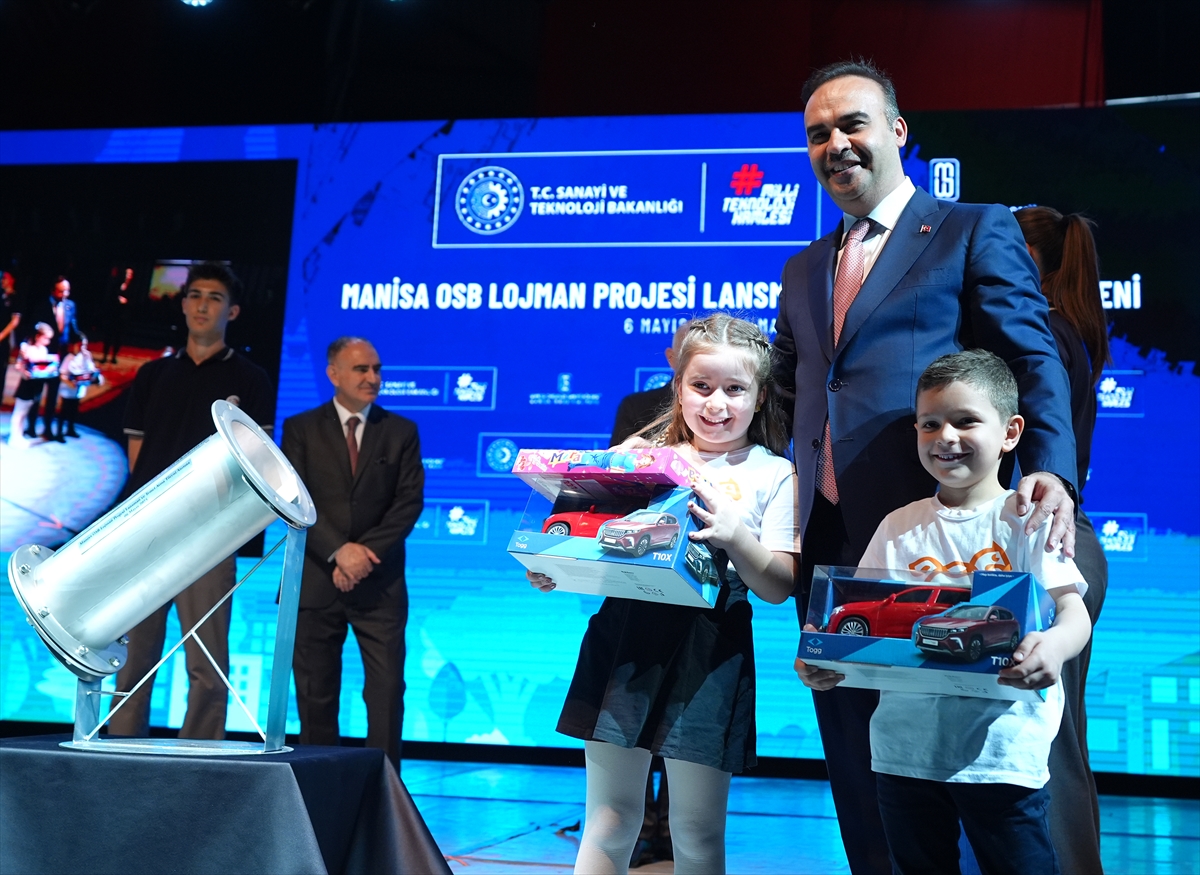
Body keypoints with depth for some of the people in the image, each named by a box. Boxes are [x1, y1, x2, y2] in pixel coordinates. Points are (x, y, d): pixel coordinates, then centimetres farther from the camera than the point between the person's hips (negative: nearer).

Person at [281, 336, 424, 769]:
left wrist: (366, 552, -12)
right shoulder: (300, 429, 6)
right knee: (316, 694, 4)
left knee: (387, 690, -5)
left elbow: (410, 501, 0)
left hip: (380, 584, 0)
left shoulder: (401, 431, 8)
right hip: (315, 581, 0)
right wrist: (338, 551, -16)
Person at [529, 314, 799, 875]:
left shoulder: (773, 474, 3)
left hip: (709, 652, -2)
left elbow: (779, 588, -4)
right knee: (608, 819, 8)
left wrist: (734, 535, -20)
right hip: (623, 637, 3)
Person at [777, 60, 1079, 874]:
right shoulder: (804, 270, 21)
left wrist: (1051, 469, -23)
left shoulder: (976, 231, 2)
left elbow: (1035, 363, -6)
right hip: (827, 541, 6)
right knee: (852, 756, 11)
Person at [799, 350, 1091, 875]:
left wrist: (1055, 644, -30)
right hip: (905, 748, 4)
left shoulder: (1030, 519, -1)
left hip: (1001, 749, -4)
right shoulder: (899, 527, 9)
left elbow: (1074, 610, -7)